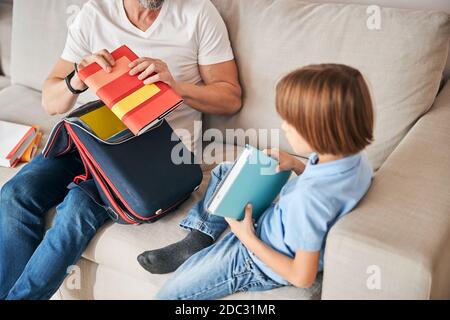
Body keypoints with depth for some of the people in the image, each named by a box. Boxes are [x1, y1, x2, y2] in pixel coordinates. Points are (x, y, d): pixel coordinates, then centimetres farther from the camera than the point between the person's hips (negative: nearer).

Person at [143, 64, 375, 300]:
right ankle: (196, 242, 14)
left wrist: (248, 238, -20)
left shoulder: (308, 197, -41)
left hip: (263, 262, -8)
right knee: (224, 172, 21)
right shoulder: (355, 156, -16)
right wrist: (296, 166, -7)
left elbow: (302, 278, -29)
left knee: (169, 293, -5)